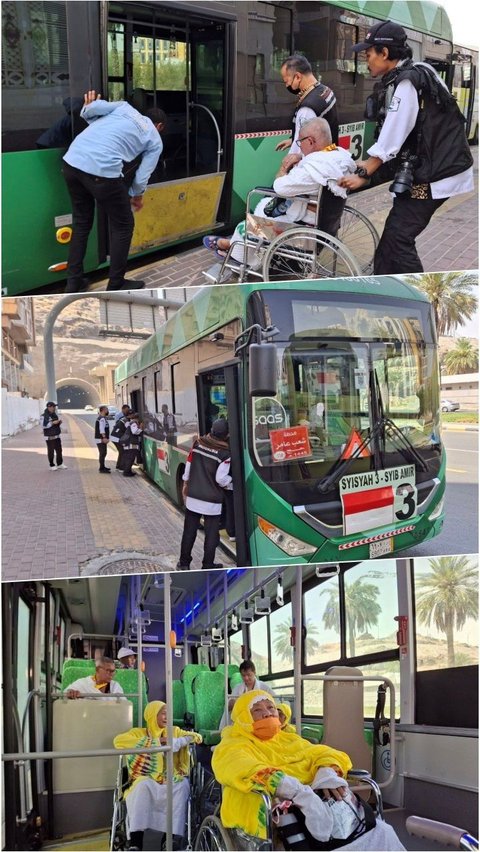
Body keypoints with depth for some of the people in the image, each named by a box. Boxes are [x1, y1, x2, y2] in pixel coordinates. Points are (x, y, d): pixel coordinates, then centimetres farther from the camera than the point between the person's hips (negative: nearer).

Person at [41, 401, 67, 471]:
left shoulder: (55, 414, 9)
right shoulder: (44, 416, -12)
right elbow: (43, 425, -20)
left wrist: (59, 422, -3)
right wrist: (53, 423, -23)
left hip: (57, 436, 6)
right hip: (49, 437, -6)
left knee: (59, 450, 11)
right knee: (51, 451, 1)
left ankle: (60, 463, 24)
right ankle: (52, 465, 12)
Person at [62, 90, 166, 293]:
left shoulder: (124, 107, 25)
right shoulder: (155, 140, 16)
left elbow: (92, 108, 7)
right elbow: (142, 177, 13)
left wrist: (87, 110, 30)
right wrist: (136, 196, 33)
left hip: (71, 160, 6)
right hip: (102, 171, -5)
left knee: (81, 223, 22)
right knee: (123, 225, 15)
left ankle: (73, 283, 27)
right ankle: (116, 285, 21)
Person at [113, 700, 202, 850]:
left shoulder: (174, 731, 19)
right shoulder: (139, 733, 12)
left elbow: (196, 737, 7)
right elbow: (118, 741, -7)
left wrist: (175, 742, -12)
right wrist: (154, 742, -8)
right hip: (147, 782, -1)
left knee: (182, 785, -31)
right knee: (143, 785, -35)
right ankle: (135, 842, -36)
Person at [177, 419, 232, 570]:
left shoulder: (198, 444, -1)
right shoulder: (225, 453, -14)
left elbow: (188, 466, 6)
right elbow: (221, 478, -16)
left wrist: (185, 484, 19)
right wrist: (230, 482, 6)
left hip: (193, 496, 4)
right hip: (212, 501, -4)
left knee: (189, 531, 14)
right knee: (211, 533, 8)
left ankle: (184, 562, 23)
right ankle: (208, 565, 13)